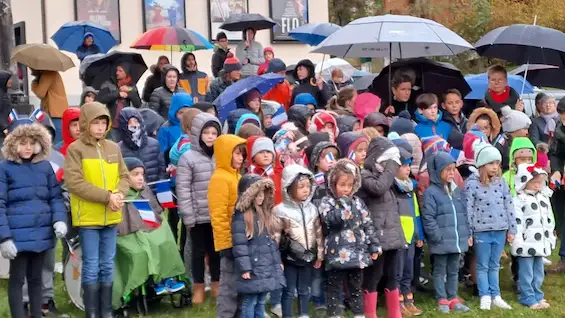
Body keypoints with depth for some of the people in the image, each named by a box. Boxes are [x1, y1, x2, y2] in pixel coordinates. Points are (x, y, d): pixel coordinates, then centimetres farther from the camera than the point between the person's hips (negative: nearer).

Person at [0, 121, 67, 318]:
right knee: (17, 278, 4)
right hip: (18, 234, -4)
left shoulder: (45, 166, 8)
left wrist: (59, 220, -8)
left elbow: (55, 197, 11)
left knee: (36, 278, 15)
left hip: (42, 233, 4)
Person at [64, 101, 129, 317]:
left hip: (111, 217, 5)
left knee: (108, 266, 11)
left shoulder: (113, 148, 8)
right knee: (91, 267, 0)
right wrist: (106, 196, -19)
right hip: (88, 217, -5)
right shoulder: (75, 149, -7)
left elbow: (124, 177, 10)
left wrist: (119, 194, -13)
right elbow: (74, 182, -15)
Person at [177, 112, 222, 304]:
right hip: (199, 216, -3)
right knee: (199, 251, 9)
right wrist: (188, 217, -11)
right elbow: (183, 190, -8)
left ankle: (216, 285, 27)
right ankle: (198, 288, 20)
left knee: (216, 250, 14)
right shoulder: (188, 158, -7)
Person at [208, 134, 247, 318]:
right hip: (231, 242, -9)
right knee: (230, 287, -5)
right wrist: (227, 243, -19)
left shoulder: (236, 177, 15)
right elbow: (218, 216, -19)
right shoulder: (220, 178, -14)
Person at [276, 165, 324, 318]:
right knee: (289, 291, 3)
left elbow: (318, 233, 9)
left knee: (304, 290, 15)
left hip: (308, 256, 5)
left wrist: (319, 255, 9)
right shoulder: (281, 210, -12)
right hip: (289, 258, -4)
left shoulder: (312, 208, 4)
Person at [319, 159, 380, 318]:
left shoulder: (357, 202, 9)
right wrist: (344, 203, -17)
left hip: (358, 253, 5)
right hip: (337, 254, -5)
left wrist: (374, 246, 8)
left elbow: (368, 225, 11)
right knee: (335, 289, 3)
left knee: (356, 288, 15)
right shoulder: (327, 201, -5)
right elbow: (332, 219, -23)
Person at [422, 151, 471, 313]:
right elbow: (428, 218, -14)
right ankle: (442, 300, 14)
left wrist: (468, 233, 11)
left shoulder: (457, 191, 10)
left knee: (454, 271, 15)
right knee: (440, 271, 6)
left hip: (458, 240, 6)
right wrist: (438, 237, -16)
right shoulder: (431, 192, -12)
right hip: (441, 242, -6)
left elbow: (464, 214, 15)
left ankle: (453, 298, 23)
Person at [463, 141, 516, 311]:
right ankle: (485, 297, 15)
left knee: (495, 266, 14)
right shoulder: (472, 184, -9)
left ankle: (495, 296, 22)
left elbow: (509, 206, 9)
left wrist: (511, 230, 8)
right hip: (481, 232, -4)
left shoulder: (501, 182, 5)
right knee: (483, 266, 7)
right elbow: (468, 210, -8)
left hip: (500, 231, 4)